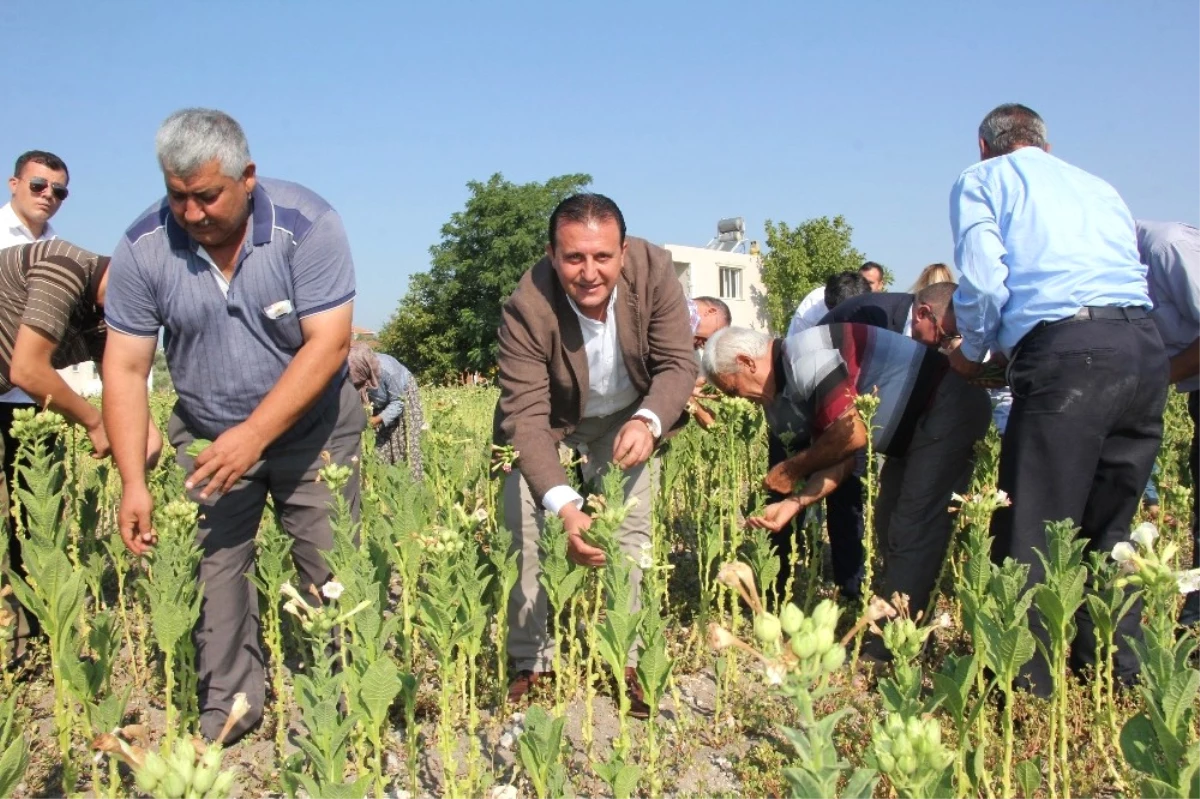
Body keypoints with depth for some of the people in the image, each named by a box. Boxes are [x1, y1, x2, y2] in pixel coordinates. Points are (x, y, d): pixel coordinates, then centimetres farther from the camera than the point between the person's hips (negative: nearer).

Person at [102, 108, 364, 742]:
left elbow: (329, 343, -24)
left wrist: (253, 436, -30)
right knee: (211, 569, -3)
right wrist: (133, 483, -19)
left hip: (309, 427, -2)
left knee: (330, 569, -1)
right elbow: (125, 369, -11)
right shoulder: (144, 248, -13)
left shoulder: (306, 225, -21)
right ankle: (227, 707, 12)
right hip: (205, 434, 2)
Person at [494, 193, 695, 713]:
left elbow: (678, 363, -23)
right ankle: (532, 664, 8)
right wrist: (563, 506, -52)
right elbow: (526, 416, -38)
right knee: (527, 530, -7)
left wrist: (648, 421, -45)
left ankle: (620, 661, 10)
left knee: (630, 530, -2)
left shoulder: (654, 270, -28)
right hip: (549, 425, -1)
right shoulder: (526, 309, -35)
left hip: (626, 419, 2)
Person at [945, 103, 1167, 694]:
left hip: (1068, 352, -6)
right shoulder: (1099, 186, 30)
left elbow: (983, 282, -2)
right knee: (1108, 530, 17)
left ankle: (1025, 685, 2)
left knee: (1031, 532, -1)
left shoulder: (982, 179, 13)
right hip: (1146, 349, 7)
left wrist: (973, 353, 16)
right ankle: (1120, 673, 23)